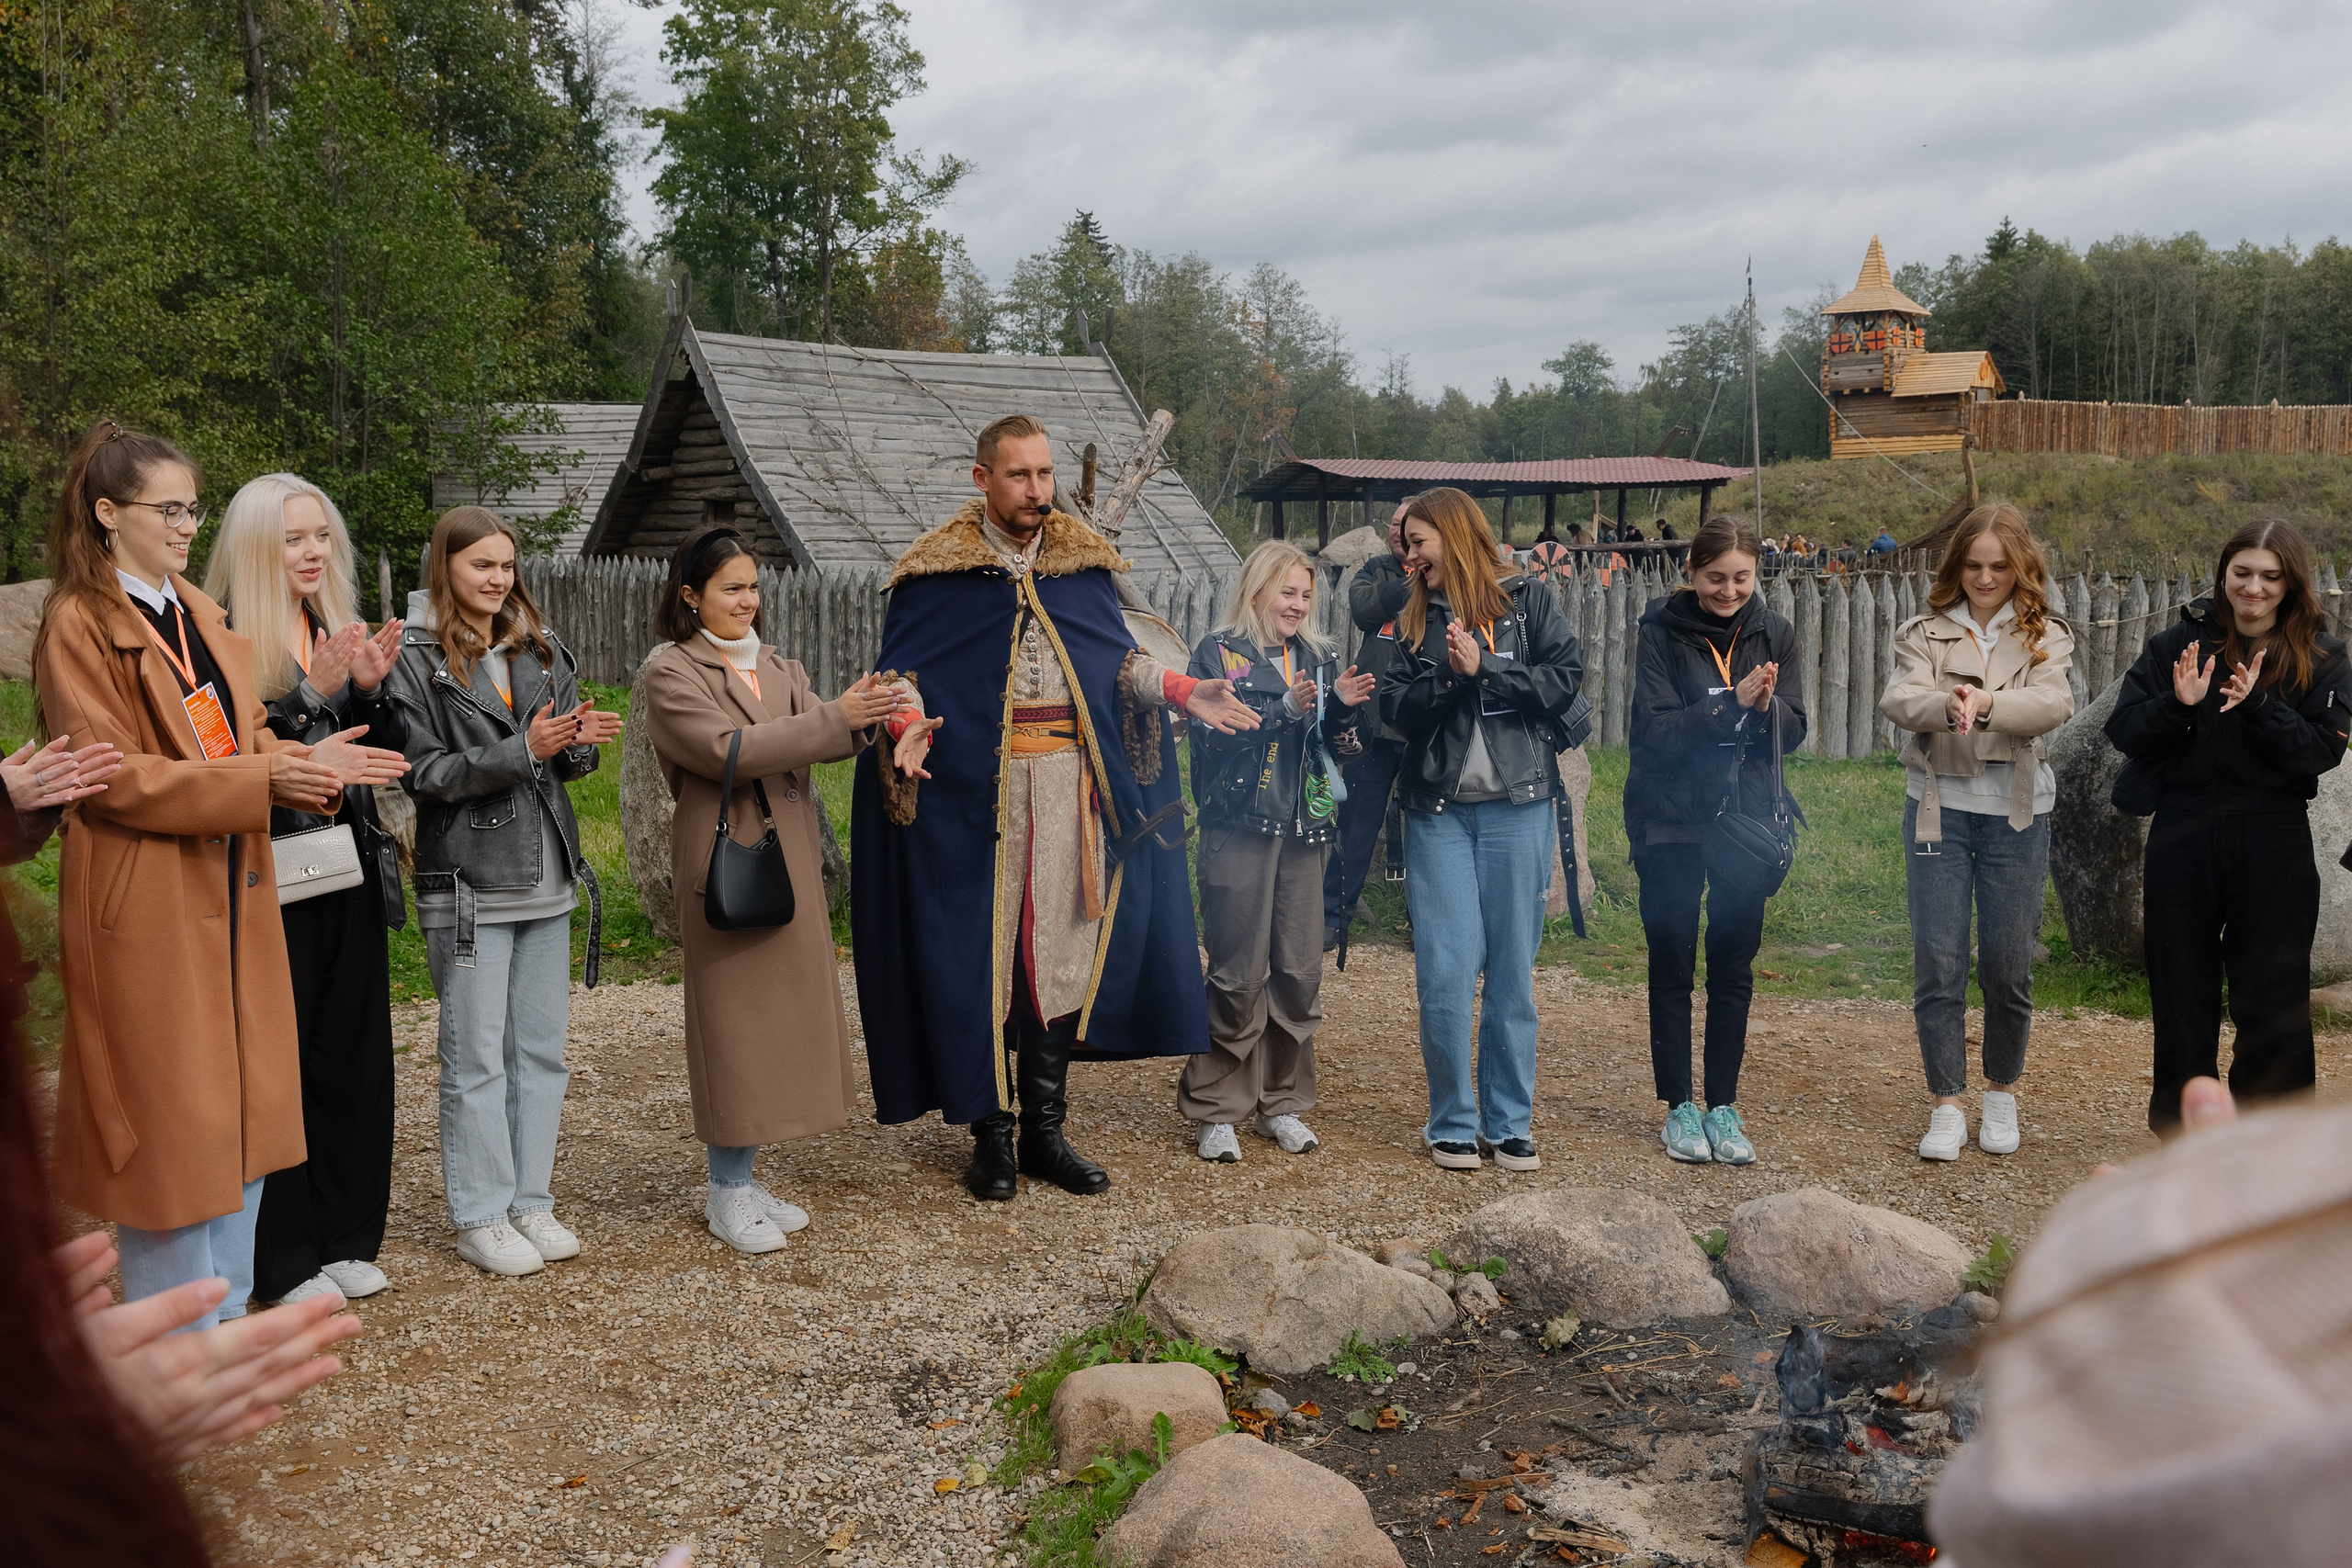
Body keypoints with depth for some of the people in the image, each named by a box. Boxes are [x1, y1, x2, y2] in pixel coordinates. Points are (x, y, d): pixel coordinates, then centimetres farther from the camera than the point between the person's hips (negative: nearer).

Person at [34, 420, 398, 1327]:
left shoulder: (200, 613, 14)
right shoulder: (79, 625, -11)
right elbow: (112, 777, -17)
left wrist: (310, 760, -6)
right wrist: (263, 781, -23)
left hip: (232, 891, 8)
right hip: (146, 903, -8)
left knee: (243, 1107, 13)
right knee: (169, 1120, 0)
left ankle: (226, 1318, 26)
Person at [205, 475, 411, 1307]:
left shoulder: (340, 630, 12)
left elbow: (387, 757, 11)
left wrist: (370, 688, -5)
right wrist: (312, 693, -24)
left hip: (349, 877, 7)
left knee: (353, 1054, 11)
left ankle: (345, 1238, 23)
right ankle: (282, 1259, 12)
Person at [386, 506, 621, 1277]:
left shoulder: (538, 649, 12)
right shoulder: (416, 659, -6)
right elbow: (423, 773, -12)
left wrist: (578, 743, -8)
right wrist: (522, 750, -20)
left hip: (547, 877, 6)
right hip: (469, 883, -6)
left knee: (542, 1048, 10)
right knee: (477, 1055, 1)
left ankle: (531, 1201, 21)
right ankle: (480, 1217, 11)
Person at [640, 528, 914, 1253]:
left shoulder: (776, 668, 14)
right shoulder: (671, 674, -7)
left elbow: (820, 736, 2)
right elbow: (727, 751, -20)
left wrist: (864, 715, -21)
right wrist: (833, 718, -24)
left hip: (789, 862, 7)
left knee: (779, 1016, 10)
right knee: (732, 1022, -1)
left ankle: (742, 1179, 21)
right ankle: (727, 1192, 10)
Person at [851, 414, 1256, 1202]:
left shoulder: (1083, 559, 11)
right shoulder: (936, 568, 0)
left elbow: (1119, 657, 15)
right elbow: (900, 667, -2)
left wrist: (1185, 692, 0)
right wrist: (907, 725, -22)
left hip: (1071, 781, 3)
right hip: (975, 785, -3)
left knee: (1062, 946, 6)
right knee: (981, 952, 0)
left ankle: (1045, 1130, 17)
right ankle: (990, 1134, 12)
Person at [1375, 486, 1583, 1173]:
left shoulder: (1528, 602, 7)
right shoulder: (1414, 621, 14)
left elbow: (1565, 681, -5)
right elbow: (1395, 706, 2)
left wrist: (1484, 668, -11)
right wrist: (1450, 678, -13)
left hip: (1517, 806, -1)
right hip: (1437, 811, 1)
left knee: (1512, 970, 4)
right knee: (1445, 972, -5)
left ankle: (1509, 1122, 15)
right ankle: (1451, 1122, 8)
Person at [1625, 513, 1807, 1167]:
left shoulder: (1773, 635, 3)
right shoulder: (1661, 632, -6)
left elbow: (1793, 731, 1)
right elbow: (1653, 731, -13)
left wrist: (1766, 705, -20)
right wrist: (1731, 703, -23)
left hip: (1746, 818, 3)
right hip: (1670, 822, -2)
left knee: (1734, 965, 7)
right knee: (1671, 964, 4)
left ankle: (1723, 1106, 17)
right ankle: (1680, 1107, 14)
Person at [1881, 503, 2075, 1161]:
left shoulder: (2044, 636, 4)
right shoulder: (1926, 632, 5)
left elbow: (2053, 703, -16)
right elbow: (1899, 699, -14)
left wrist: (1987, 702, -35)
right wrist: (1946, 705, -37)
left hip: (2015, 814, 0)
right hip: (1938, 808, 0)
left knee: (2007, 962, 6)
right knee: (1938, 958, -2)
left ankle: (2003, 1092, 26)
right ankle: (1947, 1105, 8)